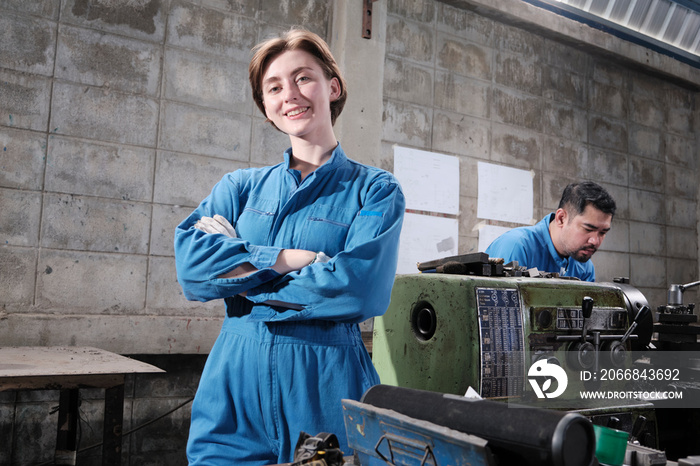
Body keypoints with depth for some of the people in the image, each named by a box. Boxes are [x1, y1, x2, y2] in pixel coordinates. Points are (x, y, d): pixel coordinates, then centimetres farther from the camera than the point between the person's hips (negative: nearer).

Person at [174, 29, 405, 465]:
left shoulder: (376, 190, 0)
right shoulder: (241, 186, 9)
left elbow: (357, 286, -16)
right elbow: (190, 261, -7)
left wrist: (236, 271, -10)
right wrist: (299, 259, -15)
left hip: (327, 381, -2)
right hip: (235, 380, 3)